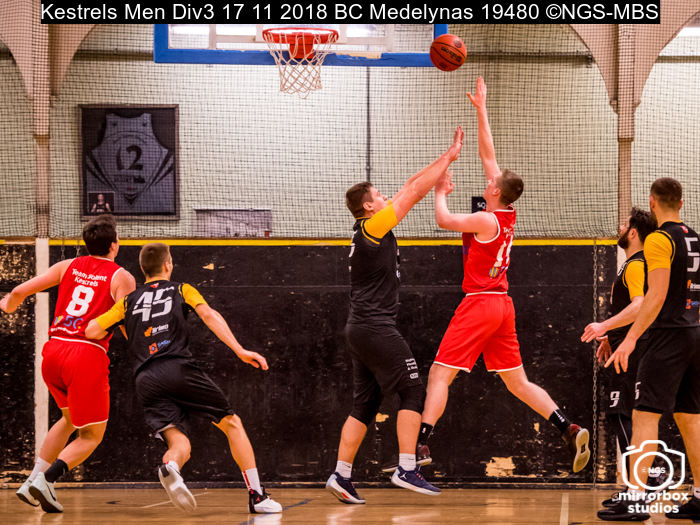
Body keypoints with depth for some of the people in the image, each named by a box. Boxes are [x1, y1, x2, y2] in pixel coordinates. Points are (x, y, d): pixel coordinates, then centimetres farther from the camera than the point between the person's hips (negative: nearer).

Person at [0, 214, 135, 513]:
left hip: (53, 350, 6)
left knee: (69, 419, 28)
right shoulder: (122, 277, 2)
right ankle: (45, 480, -13)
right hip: (88, 354, -6)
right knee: (91, 435, 8)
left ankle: (33, 481, 16)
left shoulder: (68, 266, 14)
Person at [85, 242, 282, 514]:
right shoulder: (181, 290, 18)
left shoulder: (129, 301, 23)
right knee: (232, 423, 12)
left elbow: (91, 331, 14)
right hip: (179, 368, -2)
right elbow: (209, 315, 0)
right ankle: (257, 496, 5)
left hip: (146, 380, 2)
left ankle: (170, 466, -45)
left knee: (180, 443, -5)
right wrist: (239, 350, -8)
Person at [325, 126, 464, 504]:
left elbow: (408, 190, 20)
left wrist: (444, 160, 19)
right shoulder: (374, 226, -9)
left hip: (361, 328, 9)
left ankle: (341, 475, 5)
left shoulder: (367, 229, 15)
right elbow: (414, 192, -8)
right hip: (376, 327, -9)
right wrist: (449, 157, 0)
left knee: (365, 404, 9)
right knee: (413, 391, -7)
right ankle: (407, 469, -13)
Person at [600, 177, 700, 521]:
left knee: (645, 415, -9)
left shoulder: (659, 239, -10)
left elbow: (657, 295, -18)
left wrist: (631, 338, -21)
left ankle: (635, 499, -15)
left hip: (669, 337, -8)